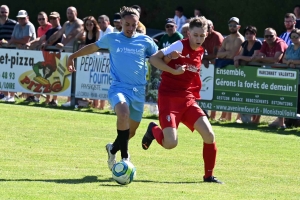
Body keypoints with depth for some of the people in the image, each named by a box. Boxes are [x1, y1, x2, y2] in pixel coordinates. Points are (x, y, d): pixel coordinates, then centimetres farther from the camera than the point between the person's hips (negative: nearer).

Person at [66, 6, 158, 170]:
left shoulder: (145, 41, 6)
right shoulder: (111, 39, 5)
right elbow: (93, 47, 21)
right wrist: (73, 56, 23)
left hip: (138, 91, 3)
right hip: (119, 87, -3)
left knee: (131, 131, 10)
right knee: (123, 112, -35)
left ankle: (113, 149, 43)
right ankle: (124, 157, -31)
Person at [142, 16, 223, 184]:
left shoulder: (201, 52, 8)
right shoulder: (180, 46, -11)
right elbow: (154, 59, -15)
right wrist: (173, 70, -25)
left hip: (188, 100, 6)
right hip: (169, 97, -6)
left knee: (209, 135, -10)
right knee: (170, 143, -19)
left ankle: (209, 175, 6)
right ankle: (154, 130, 17)